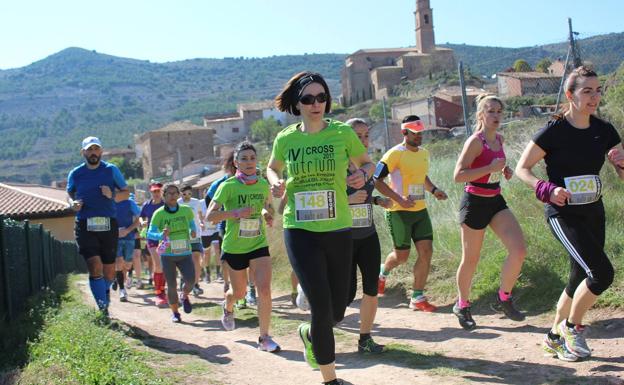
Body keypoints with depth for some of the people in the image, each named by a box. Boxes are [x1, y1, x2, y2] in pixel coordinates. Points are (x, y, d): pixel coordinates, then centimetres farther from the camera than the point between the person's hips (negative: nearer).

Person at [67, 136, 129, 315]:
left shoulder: (111, 170, 4)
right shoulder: (75, 174, 6)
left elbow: (126, 193, 10)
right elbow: (70, 194, 21)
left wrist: (112, 195, -11)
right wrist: (72, 204, -1)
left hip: (109, 225, 1)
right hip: (85, 226, -1)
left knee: (109, 272, 9)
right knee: (95, 268, -15)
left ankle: (106, 290, 43)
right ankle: (103, 310, -11)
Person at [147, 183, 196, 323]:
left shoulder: (187, 210, 2)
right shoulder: (159, 213, -6)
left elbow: (192, 223, 20)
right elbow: (150, 233, -9)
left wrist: (193, 232, -3)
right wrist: (161, 235, -30)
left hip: (185, 253, 1)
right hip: (167, 254, -1)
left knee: (191, 281, -13)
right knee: (171, 286, 2)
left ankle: (184, 296, 22)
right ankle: (175, 312, 24)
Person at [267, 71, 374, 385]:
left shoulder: (343, 133, -3)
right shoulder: (285, 139, -1)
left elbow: (367, 163, 11)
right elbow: (272, 168, 18)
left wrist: (363, 175, -12)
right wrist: (276, 183, -4)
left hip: (338, 230, 2)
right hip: (300, 232, -1)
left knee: (337, 311, 11)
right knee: (321, 309, -7)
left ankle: (309, 333, 47)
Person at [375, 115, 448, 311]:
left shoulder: (424, 153, 10)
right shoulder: (395, 154, -14)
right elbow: (377, 180, -15)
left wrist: (433, 189, 7)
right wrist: (399, 199, -23)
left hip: (420, 211, 6)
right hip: (399, 212, -6)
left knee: (426, 252, -3)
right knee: (402, 256, 4)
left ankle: (417, 298, 7)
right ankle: (383, 273, 39)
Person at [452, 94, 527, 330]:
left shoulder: (499, 139, 7)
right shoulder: (475, 141, -16)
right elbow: (458, 175, -24)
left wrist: (504, 171, 6)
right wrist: (491, 168, -26)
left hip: (496, 202, 7)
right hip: (475, 203, -7)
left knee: (519, 250, -7)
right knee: (471, 260, 6)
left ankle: (503, 299, 11)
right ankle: (462, 305, 27)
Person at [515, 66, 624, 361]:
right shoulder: (553, 131, -12)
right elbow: (521, 168, -7)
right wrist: (547, 190, -23)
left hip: (593, 213, 6)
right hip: (563, 214, -6)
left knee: (582, 279, 11)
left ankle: (555, 336, 30)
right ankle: (572, 327, 6)